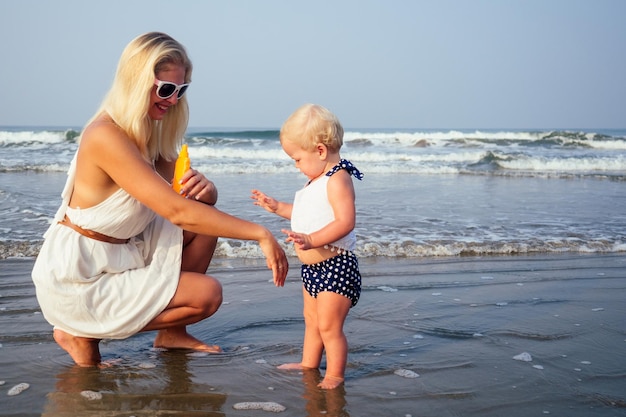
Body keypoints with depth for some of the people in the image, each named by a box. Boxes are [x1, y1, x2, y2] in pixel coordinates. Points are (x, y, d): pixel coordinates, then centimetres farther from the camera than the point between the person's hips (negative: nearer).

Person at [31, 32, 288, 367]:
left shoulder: (151, 132, 4)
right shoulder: (107, 137, -25)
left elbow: (191, 199, 4)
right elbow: (177, 211, -32)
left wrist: (203, 186, -22)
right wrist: (260, 234, -30)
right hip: (77, 280, -9)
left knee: (206, 213, 4)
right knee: (207, 293, -11)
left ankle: (172, 333, 12)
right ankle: (83, 334, -1)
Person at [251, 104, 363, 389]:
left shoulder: (337, 179, -19)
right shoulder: (317, 181, 14)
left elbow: (345, 221, -29)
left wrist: (312, 240, -38)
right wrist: (277, 207, 22)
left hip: (335, 266, -11)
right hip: (312, 267, 11)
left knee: (329, 326, -4)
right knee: (312, 321, 21)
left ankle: (334, 376, 9)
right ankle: (309, 364, 35)